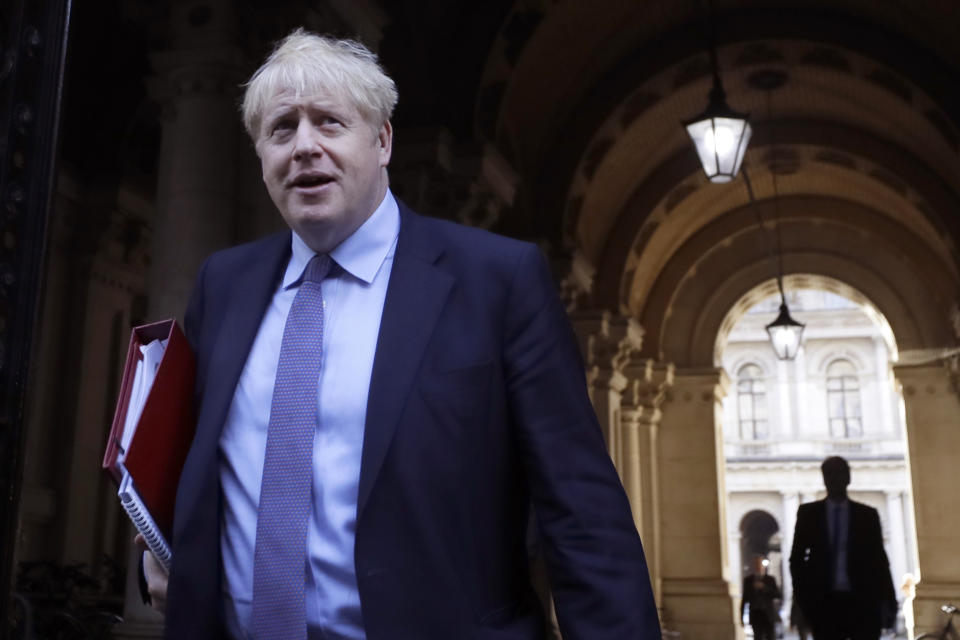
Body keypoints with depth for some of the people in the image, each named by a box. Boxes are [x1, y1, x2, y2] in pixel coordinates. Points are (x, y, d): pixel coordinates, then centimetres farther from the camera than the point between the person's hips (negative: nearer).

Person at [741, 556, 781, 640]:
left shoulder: (771, 579, 5)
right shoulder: (748, 579, 7)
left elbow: (778, 595, -5)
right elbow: (744, 598, 9)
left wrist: (764, 587, -15)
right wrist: (741, 616, 7)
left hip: (769, 615, 0)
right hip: (756, 614, 0)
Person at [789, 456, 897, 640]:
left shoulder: (868, 514, 10)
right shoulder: (808, 513, 9)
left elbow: (879, 558, 9)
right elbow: (796, 557, 10)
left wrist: (888, 602, 1)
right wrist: (803, 595, 0)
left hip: (863, 602, 0)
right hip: (824, 603, 0)